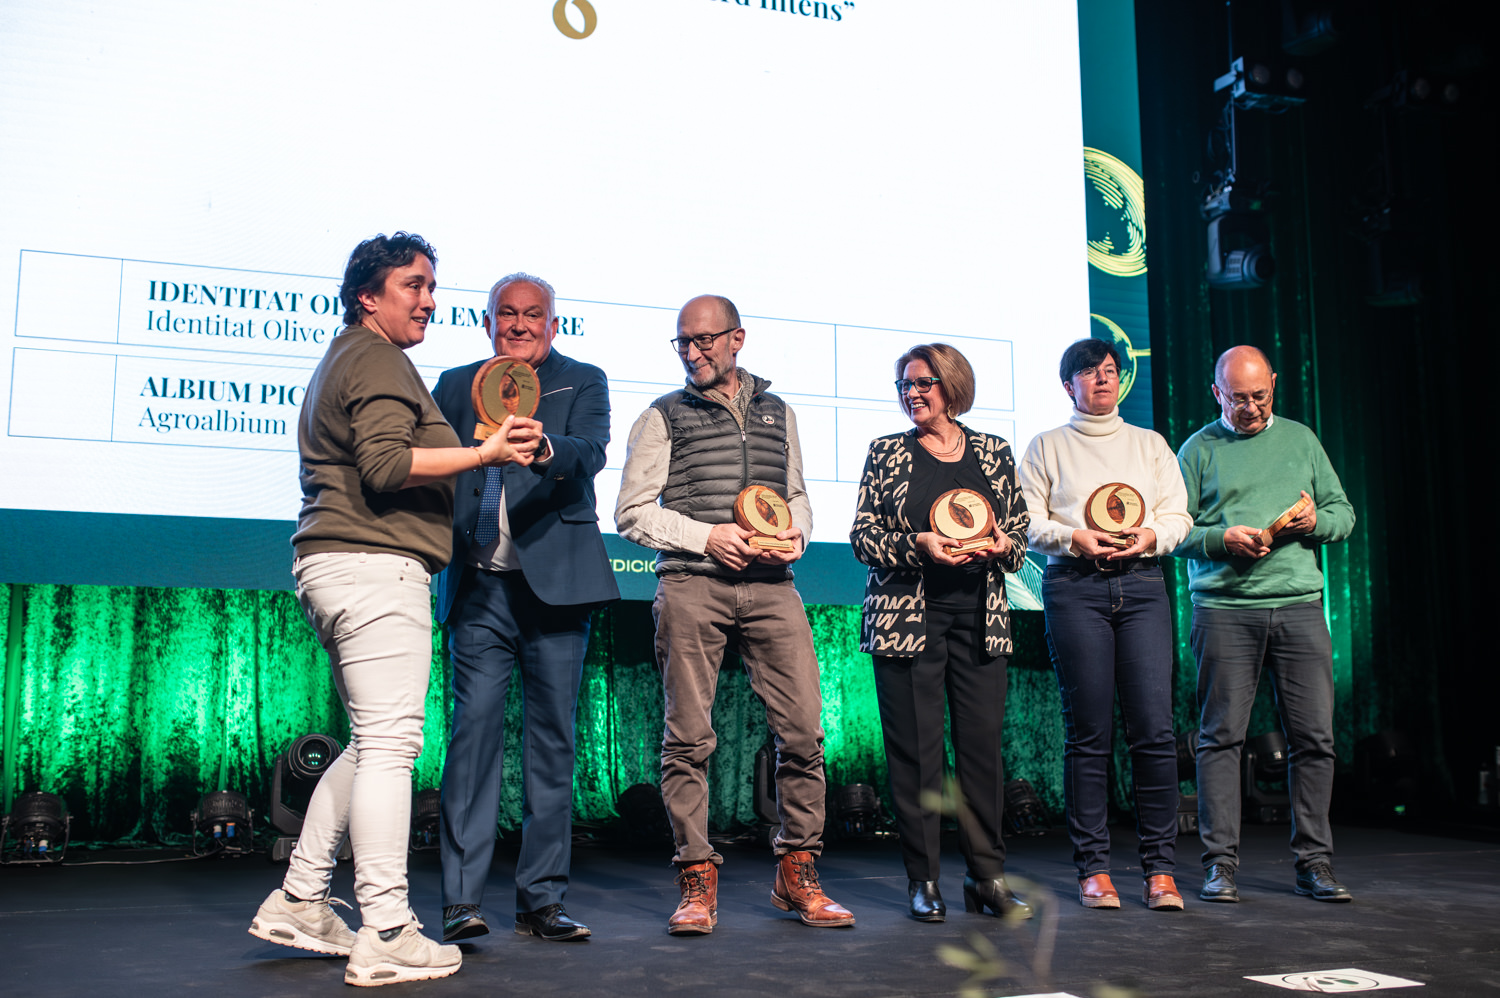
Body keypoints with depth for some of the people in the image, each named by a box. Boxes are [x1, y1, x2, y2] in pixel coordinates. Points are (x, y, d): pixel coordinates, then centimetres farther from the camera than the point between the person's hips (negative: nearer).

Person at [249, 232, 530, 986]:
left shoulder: (339, 362, 27)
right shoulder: (378, 360, -6)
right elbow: (386, 464, -19)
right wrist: (484, 453, -22)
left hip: (334, 565, 11)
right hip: (376, 565, -11)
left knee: (372, 743, 15)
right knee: (390, 742, -12)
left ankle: (298, 902, 17)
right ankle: (386, 934, -11)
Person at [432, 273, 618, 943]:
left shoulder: (583, 382, 9)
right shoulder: (455, 386, 16)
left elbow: (590, 452, -11)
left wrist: (544, 447, -33)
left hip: (554, 583, -1)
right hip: (479, 586, 1)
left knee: (552, 740, 2)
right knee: (474, 730, -7)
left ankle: (542, 899, 10)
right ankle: (462, 900, -4)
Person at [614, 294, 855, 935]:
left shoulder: (778, 413, 20)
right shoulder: (663, 417, 9)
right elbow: (631, 513, 4)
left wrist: (796, 533, 4)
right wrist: (707, 535, -8)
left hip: (770, 587, 3)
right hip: (691, 587, -2)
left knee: (804, 731, -3)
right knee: (689, 738, -3)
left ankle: (797, 875, 11)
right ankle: (697, 884, 7)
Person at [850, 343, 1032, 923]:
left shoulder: (993, 453, 12)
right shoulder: (886, 453, 7)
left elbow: (1020, 532, 17)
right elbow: (863, 537, 2)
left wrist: (1003, 546, -6)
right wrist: (918, 546, -14)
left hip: (980, 616, 2)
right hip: (906, 615, -2)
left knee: (983, 742, 0)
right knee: (914, 746, -3)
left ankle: (986, 875, 11)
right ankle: (922, 880, 7)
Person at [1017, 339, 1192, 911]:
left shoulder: (1150, 444, 22)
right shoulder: (1047, 447, 15)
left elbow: (1178, 515, 15)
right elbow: (1027, 521, 7)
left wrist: (1152, 535, -6)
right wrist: (1074, 538, -10)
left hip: (1141, 585, 2)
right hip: (1074, 587, -2)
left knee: (1154, 729, -7)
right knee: (1089, 732, -4)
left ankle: (1160, 869, 1)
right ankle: (1093, 868, 3)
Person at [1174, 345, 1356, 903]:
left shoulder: (1300, 440, 17)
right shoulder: (1198, 449, 8)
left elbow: (1345, 514, 17)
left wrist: (1315, 522, -4)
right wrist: (1222, 539, -13)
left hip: (1299, 606, 3)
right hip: (1224, 609, -2)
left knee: (1314, 736, 1)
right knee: (1221, 736, -2)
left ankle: (1314, 863, 12)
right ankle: (1220, 864, 4)